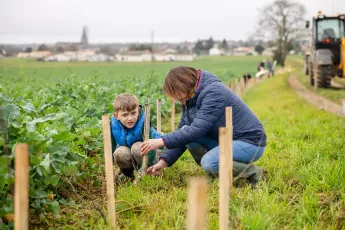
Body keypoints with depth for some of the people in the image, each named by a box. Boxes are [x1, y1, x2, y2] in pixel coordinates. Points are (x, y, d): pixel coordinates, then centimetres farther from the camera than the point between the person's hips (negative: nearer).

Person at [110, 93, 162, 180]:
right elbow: (110, 147, -8)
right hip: (129, 159, 3)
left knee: (137, 147, -33)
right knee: (119, 152, -28)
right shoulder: (113, 125, -20)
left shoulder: (143, 122, -31)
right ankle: (127, 173, 3)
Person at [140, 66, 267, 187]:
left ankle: (253, 172, -10)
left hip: (250, 142, -9)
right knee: (185, 132, -7)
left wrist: (161, 141, -28)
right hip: (226, 141, 9)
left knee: (209, 162, -32)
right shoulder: (189, 99, 4)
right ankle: (217, 172, -1)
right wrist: (164, 161, -5)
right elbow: (182, 131, 6)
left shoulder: (213, 92, -23)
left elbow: (197, 130, -30)